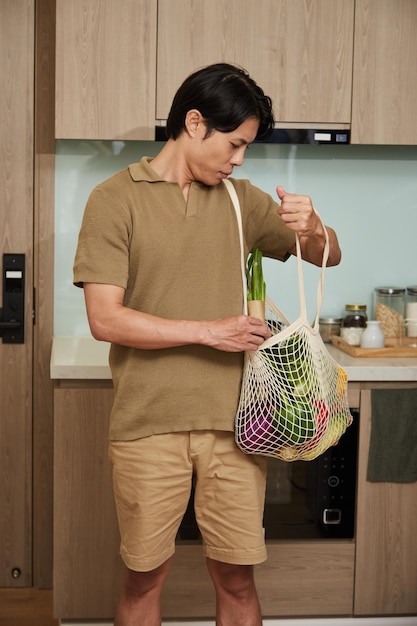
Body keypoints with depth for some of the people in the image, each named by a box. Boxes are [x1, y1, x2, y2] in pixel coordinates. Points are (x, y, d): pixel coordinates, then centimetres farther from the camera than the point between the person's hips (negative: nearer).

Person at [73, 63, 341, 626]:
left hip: (234, 421, 3)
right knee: (145, 576, 10)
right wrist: (208, 331, -15)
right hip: (148, 426, -3)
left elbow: (328, 258, 15)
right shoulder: (115, 198, -3)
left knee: (237, 578, 10)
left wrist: (314, 228, -8)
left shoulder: (241, 199, 9)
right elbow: (104, 319, -11)